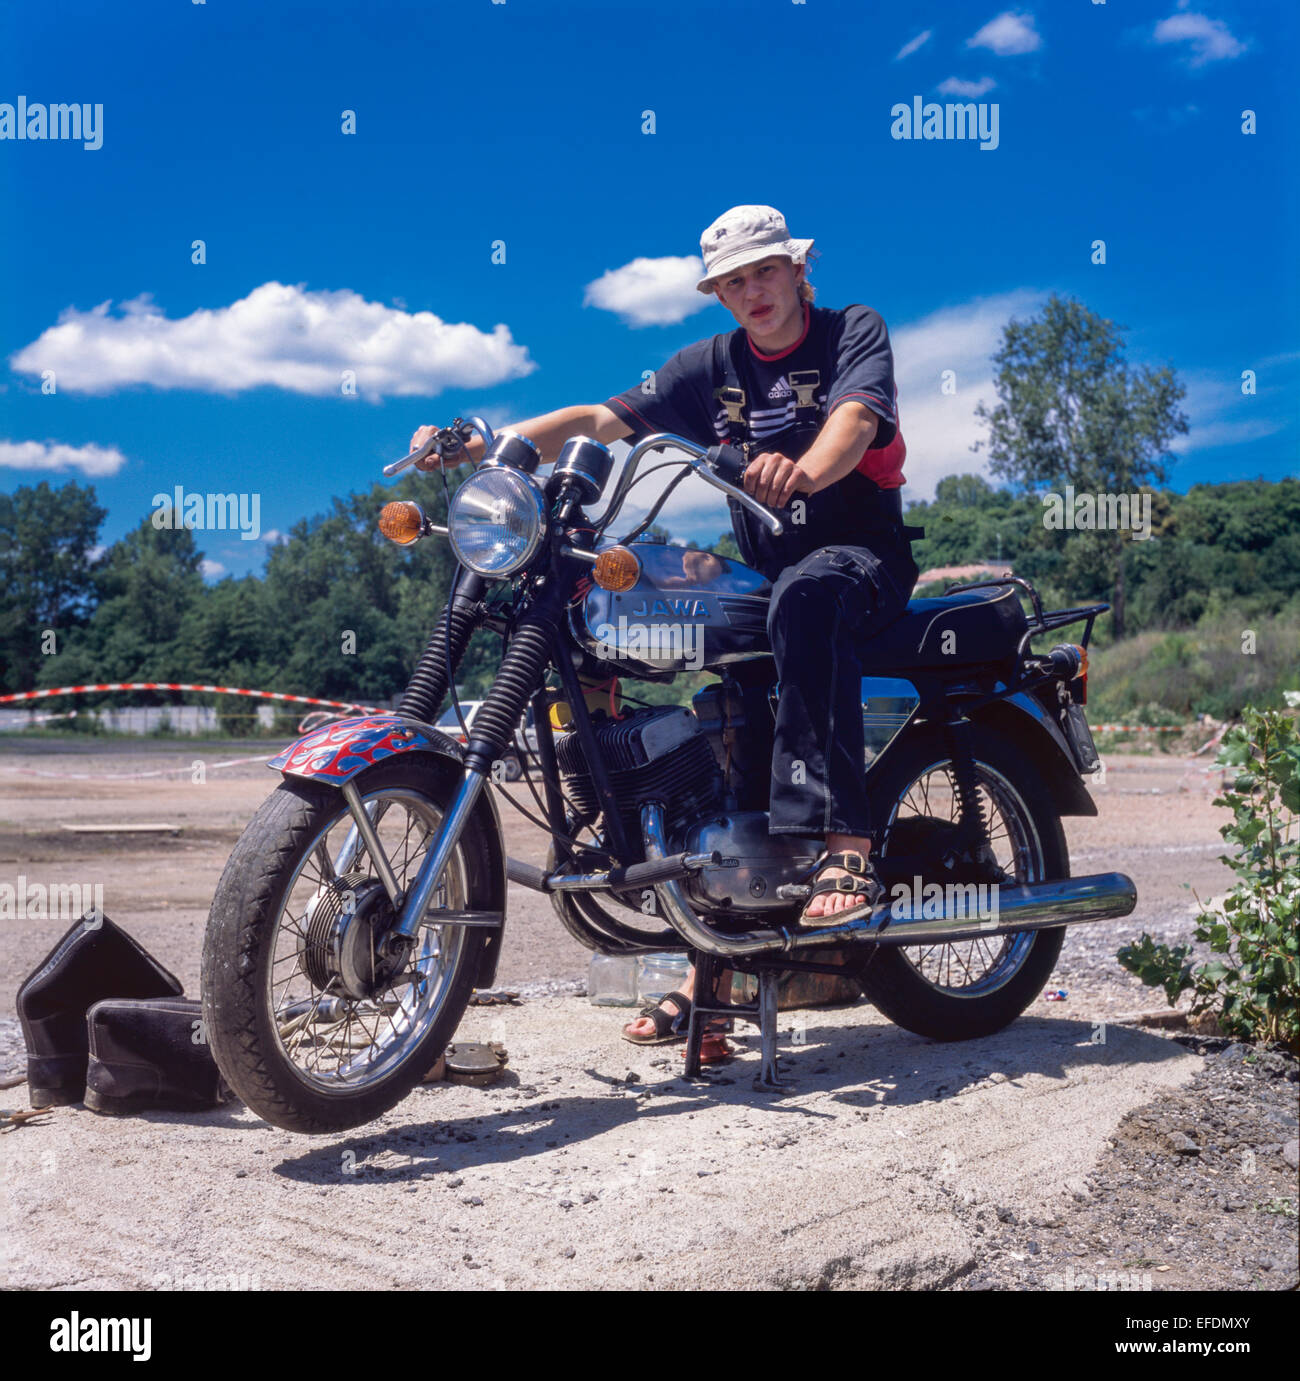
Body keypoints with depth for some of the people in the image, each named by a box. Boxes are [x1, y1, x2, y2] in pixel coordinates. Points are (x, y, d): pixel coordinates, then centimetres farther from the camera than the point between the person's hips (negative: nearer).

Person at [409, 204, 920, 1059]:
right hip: (761, 575, 5)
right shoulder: (710, 366, 13)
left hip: (862, 558, -5)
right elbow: (603, 420, 1)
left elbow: (854, 420, -22)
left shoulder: (854, 331, 1)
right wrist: (488, 445, -15)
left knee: (807, 596, -39)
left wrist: (804, 471, -46)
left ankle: (846, 846, -44)